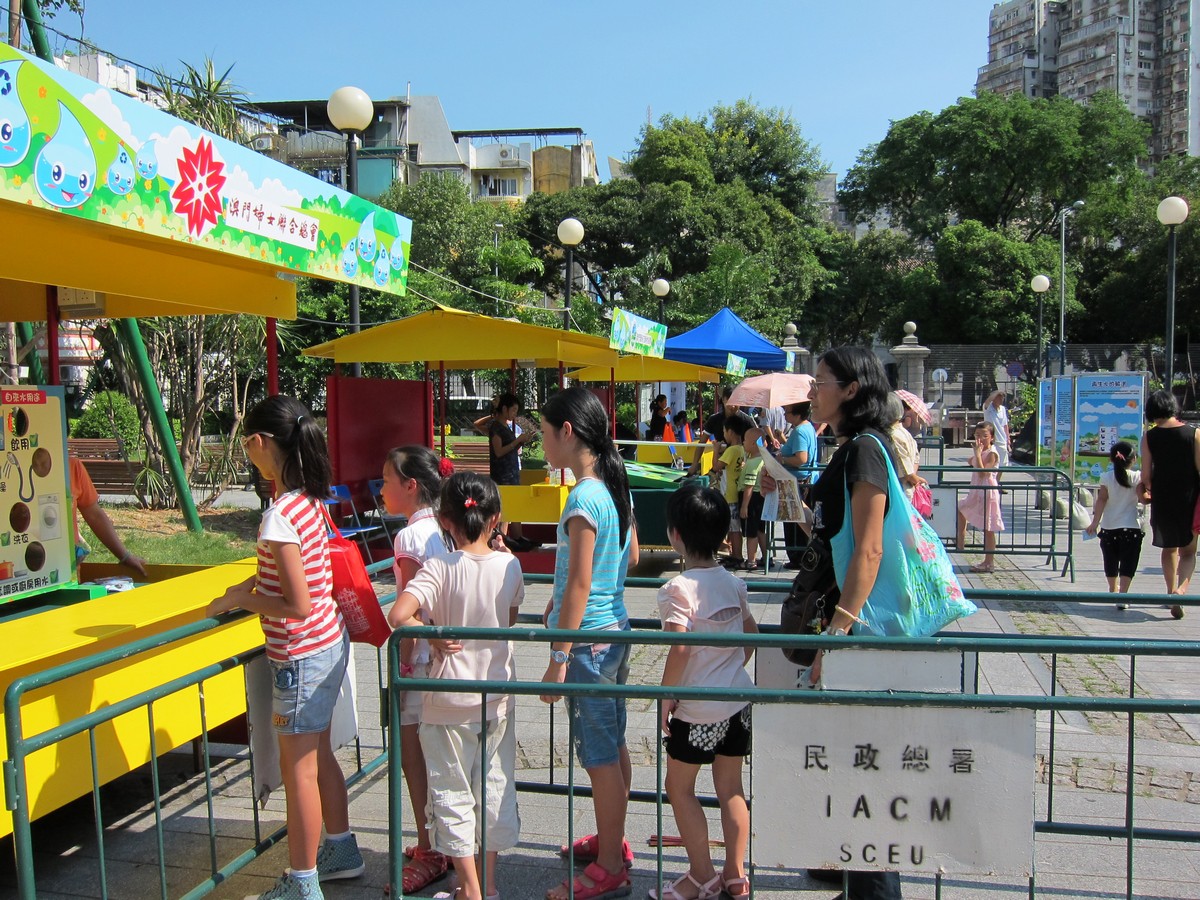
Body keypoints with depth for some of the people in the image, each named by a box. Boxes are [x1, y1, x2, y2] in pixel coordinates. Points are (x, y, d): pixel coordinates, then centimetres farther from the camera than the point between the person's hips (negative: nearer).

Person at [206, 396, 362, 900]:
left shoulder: (279, 515, -24)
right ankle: (342, 851, 38)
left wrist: (239, 599, -11)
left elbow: (298, 605, -24)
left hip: (302, 655, -9)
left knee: (299, 769, 6)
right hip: (331, 641, 9)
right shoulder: (310, 499, 2)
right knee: (318, 756, 23)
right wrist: (257, 581, 9)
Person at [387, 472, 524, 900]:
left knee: (452, 793, 11)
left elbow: (398, 614, -29)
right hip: (498, 697, 4)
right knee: (495, 790, 17)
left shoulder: (439, 567, -16)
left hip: (449, 702, -3)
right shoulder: (509, 565, -6)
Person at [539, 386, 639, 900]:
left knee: (599, 753, 2)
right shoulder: (615, 486, 7)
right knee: (612, 744, 20)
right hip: (616, 627, 10)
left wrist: (558, 658, -17)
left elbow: (579, 585, -21)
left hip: (588, 637, -9)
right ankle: (612, 841, 36)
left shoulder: (584, 497, -21)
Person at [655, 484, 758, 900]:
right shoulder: (733, 582, 4)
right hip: (738, 698, 7)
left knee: (679, 787, 11)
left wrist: (665, 696, -13)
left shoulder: (678, 589, -18)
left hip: (698, 708, -7)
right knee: (731, 787, 15)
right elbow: (751, 632, 14)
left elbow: (680, 648, -23)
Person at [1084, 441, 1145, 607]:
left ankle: (1113, 589, 36)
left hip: (1109, 527, 2)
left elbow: (1101, 500, -10)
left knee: (1111, 562, 18)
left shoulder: (1106, 477, -4)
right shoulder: (1137, 477, -5)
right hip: (1131, 527, -2)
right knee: (1128, 564, -1)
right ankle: (1122, 594, -15)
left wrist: (1095, 522, -11)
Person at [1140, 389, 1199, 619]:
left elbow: (1146, 475, -5)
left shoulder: (1149, 437, -4)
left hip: (1162, 499, 1)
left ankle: (1172, 591, 25)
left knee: (1169, 549, 19)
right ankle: (1181, 588, -16)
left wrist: (1146, 488, 17)